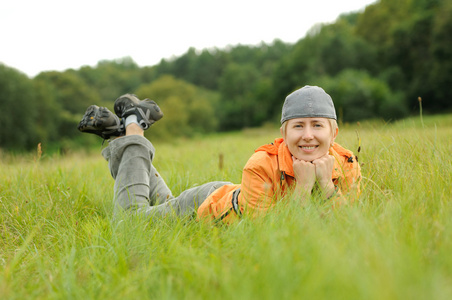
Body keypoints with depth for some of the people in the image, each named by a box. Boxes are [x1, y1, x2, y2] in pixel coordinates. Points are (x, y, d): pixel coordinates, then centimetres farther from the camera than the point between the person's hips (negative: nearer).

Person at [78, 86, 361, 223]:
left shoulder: (347, 167, -25)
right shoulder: (261, 165, -40)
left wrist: (325, 184, -38)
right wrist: (304, 186, -45)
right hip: (206, 205, -5)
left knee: (165, 204, 32)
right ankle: (132, 128, 27)